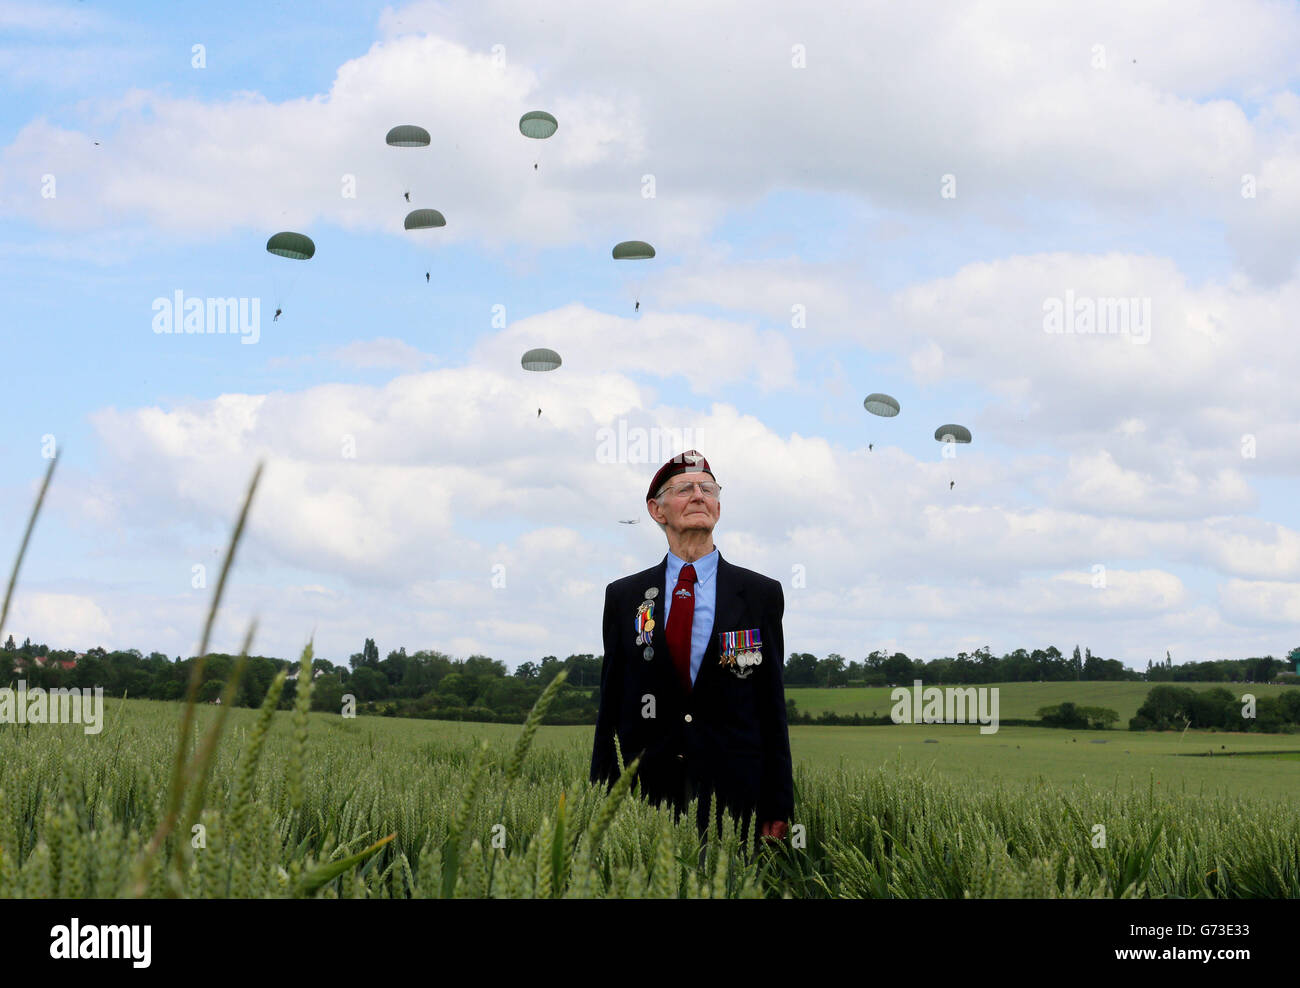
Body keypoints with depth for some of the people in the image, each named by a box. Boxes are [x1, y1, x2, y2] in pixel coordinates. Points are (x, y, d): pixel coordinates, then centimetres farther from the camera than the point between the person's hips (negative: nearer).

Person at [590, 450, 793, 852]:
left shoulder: (762, 594, 6)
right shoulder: (622, 596, 9)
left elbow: (771, 705, 6)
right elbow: (609, 707, 10)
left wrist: (778, 808, 2)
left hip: (734, 800, -1)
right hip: (644, 797, 1)